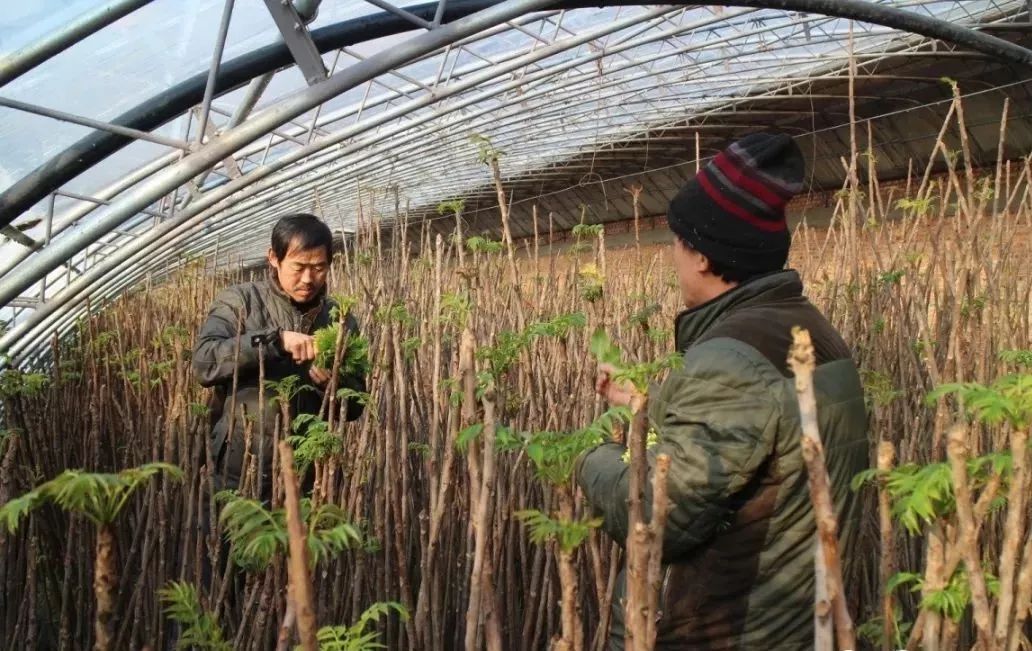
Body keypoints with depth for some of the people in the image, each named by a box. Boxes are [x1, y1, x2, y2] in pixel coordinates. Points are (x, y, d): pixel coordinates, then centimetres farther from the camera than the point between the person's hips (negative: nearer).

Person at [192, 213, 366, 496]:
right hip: (241, 457, 1)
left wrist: (332, 384, -9)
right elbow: (204, 364, -14)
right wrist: (275, 339, -21)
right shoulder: (239, 301, 2)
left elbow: (355, 406, 10)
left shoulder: (340, 319, 8)